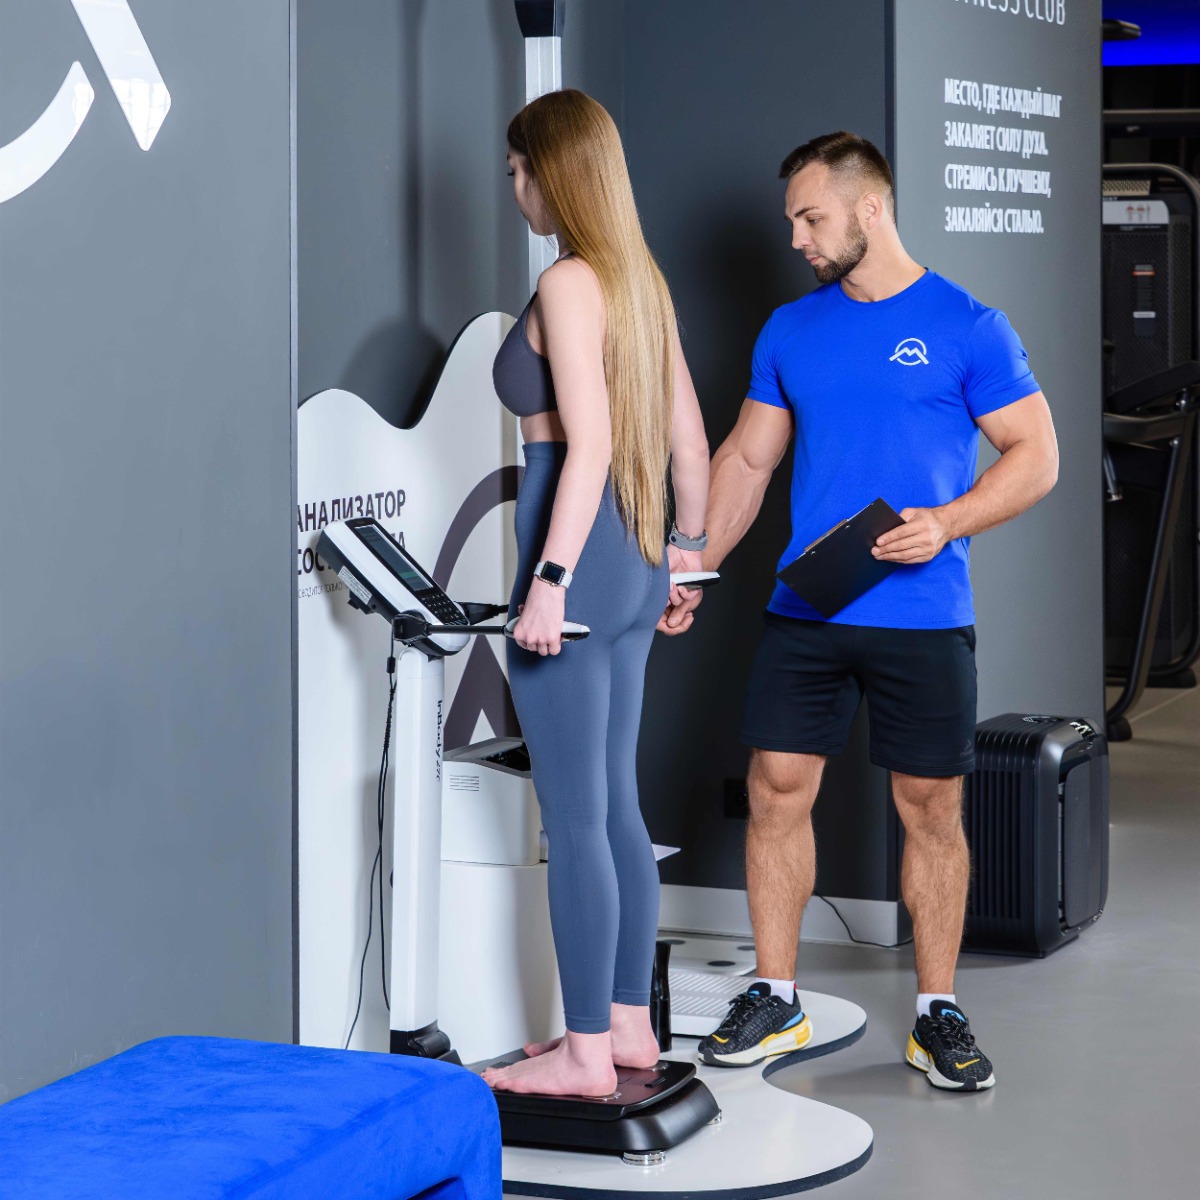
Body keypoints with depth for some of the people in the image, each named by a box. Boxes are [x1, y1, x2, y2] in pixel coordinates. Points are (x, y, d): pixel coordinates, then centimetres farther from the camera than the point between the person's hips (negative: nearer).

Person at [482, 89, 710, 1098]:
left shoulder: (569, 285, -13)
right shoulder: (642, 280, 12)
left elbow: (589, 444, -21)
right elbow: (688, 435, 17)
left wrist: (549, 581, -23)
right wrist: (692, 550, 26)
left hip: (580, 557, -9)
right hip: (637, 561, 9)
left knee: (574, 817, -3)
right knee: (617, 806, 15)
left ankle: (587, 1050, 3)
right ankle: (629, 1023, 22)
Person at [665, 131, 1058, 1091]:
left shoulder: (966, 327, -3)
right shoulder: (791, 331, 11)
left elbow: (1035, 458, -4)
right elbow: (746, 460, 16)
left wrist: (945, 524, -18)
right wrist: (695, 569, 7)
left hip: (923, 619, -4)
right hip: (804, 613, 4)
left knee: (932, 808, 3)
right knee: (777, 790, 1)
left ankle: (938, 1013, 14)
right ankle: (775, 1001, 13)